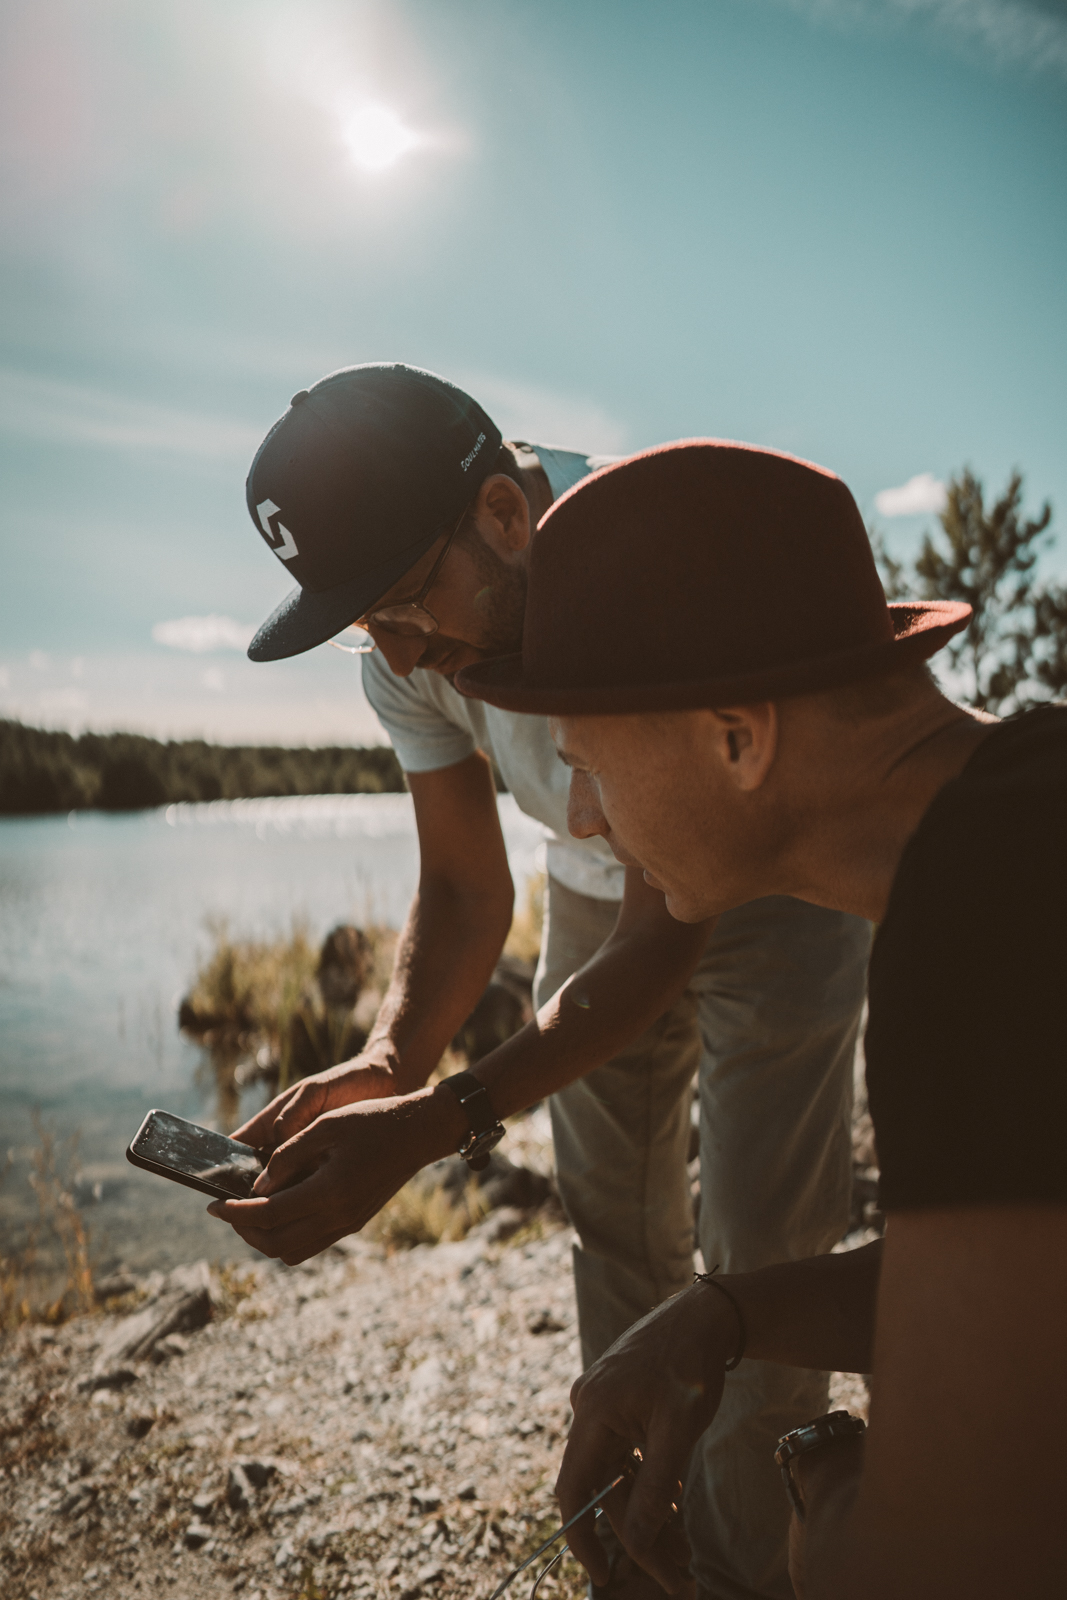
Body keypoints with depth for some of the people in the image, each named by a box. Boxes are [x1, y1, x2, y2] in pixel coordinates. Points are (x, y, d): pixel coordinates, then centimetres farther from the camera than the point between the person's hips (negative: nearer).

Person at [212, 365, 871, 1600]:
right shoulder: (405, 653, -18)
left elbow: (664, 940, -34)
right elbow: (465, 889, -11)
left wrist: (430, 1126, -44)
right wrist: (386, 1063, -31)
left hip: (770, 887, -4)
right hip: (596, 892, 5)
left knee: (760, 1250, -2)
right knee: (617, 1237, 11)